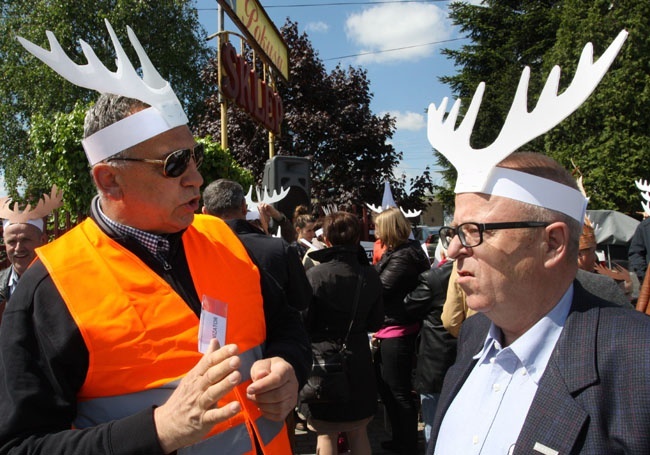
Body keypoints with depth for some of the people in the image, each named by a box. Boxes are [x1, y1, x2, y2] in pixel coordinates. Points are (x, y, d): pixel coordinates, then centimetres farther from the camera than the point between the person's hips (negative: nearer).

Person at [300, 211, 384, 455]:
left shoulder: (314, 275, -19)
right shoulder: (370, 276, -6)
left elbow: (302, 322, -13)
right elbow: (375, 323, 4)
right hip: (358, 363, 4)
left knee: (327, 434, 12)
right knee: (359, 431, 19)